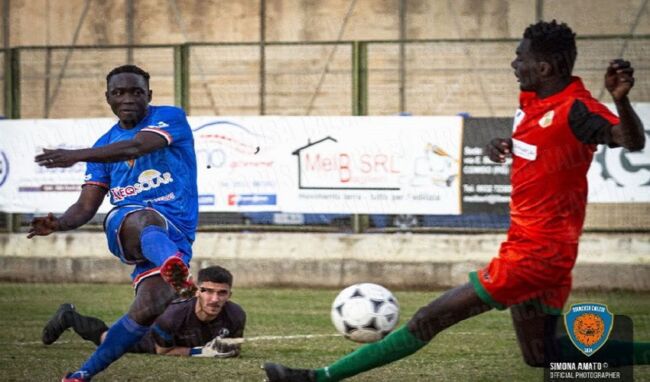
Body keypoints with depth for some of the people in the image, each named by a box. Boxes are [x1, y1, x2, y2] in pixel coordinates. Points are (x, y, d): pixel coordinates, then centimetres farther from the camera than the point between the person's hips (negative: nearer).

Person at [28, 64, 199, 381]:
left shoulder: (170, 118, 1)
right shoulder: (105, 146, 17)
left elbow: (136, 146, -20)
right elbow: (86, 206, 13)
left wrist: (76, 156, -31)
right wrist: (59, 223, -11)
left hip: (175, 234, -1)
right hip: (123, 225, 1)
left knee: (148, 309, -21)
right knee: (144, 220, -38)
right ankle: (173, 266, -75)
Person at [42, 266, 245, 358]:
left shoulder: (235, 316, -37)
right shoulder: (173, 315, -49)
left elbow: (233, 349, -13)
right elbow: (162, 351, -28)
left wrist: (227, 350, -37)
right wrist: (200, 352, -39)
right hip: (148, 328, -4)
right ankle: (68, 316, 51)